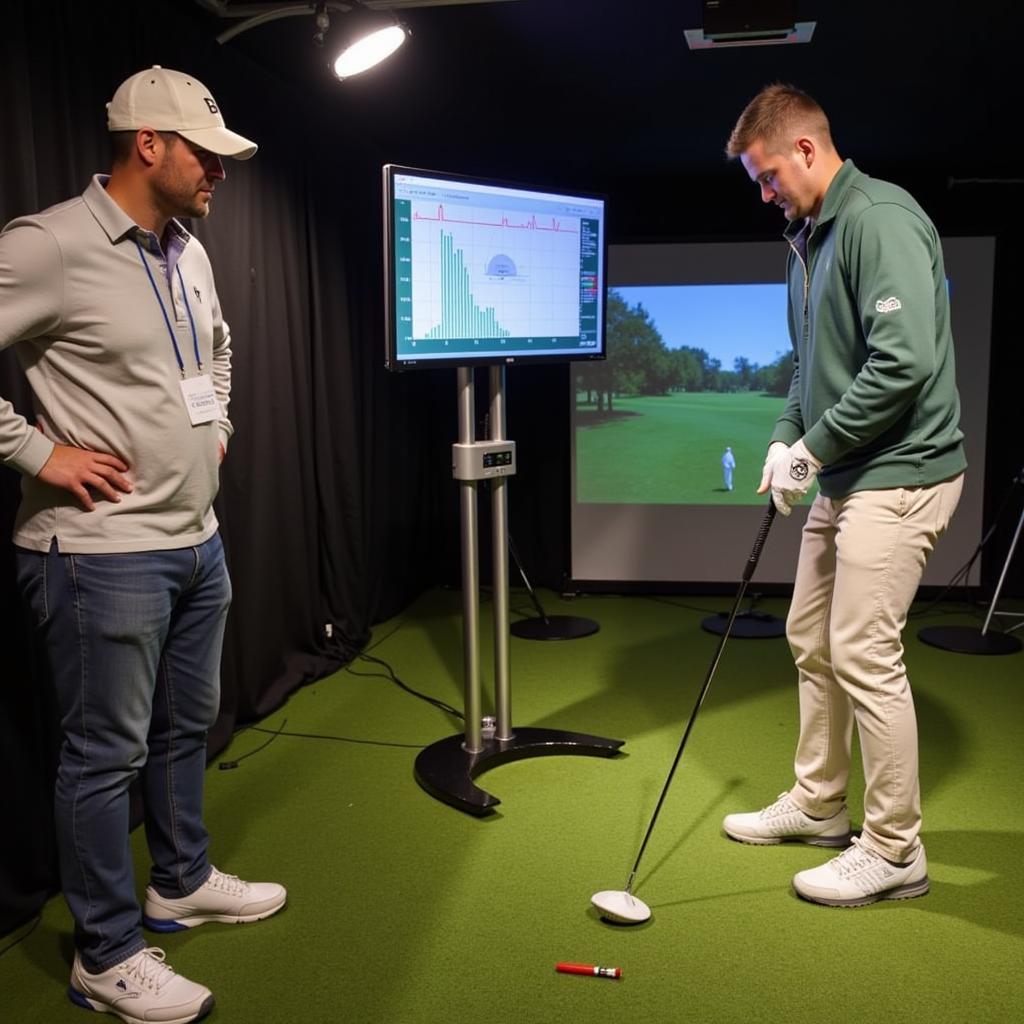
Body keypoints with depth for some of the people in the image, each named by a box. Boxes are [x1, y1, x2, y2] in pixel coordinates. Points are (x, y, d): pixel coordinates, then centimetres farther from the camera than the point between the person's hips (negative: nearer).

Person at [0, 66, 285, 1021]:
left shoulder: (188, 252, 11)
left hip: (197, 541, 9)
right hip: (103, 551, -8)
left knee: (186, 727, 20)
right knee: (106, 753, 4)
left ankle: (181, 881, 41)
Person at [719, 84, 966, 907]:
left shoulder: (880, 219, -16)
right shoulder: (810, 238, 14)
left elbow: (905, 362, -26)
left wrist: (813, 449, -17)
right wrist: (787, 438, 5)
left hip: (898, 475, -10)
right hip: (845, 476, 10)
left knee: (864, 656, -6)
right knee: (811, 640, 15)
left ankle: (894, 851, 11)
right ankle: (818, 804, 32)